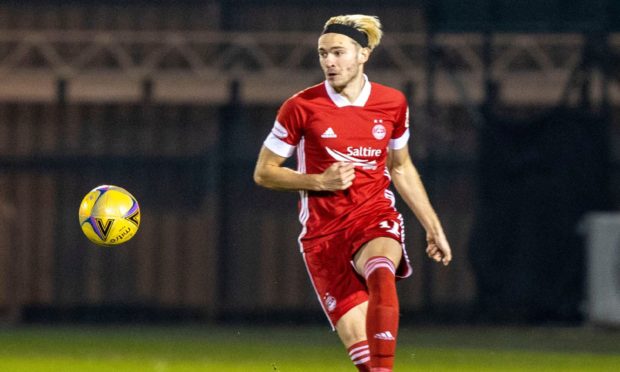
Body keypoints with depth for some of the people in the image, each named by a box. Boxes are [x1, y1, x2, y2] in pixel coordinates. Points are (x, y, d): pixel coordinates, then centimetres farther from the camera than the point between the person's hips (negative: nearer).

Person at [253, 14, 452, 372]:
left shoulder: (393, 104, 4)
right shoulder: (301, 107, -4)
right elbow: (263, 172, 2)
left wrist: (433, 227, 19)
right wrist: (320, 182, -12)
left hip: (376, 220, 1)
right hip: (324, 233, -1)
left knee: (380, 275, -37)